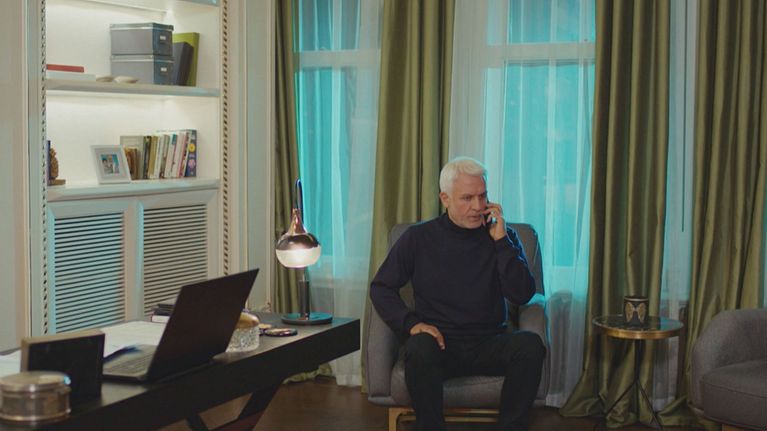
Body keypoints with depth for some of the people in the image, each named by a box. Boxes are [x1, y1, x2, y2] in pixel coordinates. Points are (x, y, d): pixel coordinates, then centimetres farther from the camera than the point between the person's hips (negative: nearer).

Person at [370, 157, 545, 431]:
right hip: (439, 344, -1)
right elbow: (381, 287, 7)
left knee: (530, 344, -29)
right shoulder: (419, 238, 4)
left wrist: (501, 241, -11)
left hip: (488, 345, 1)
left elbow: (522, 295, -4)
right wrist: (410, 323, -10)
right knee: (420, 347, -36)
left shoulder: (502, 236, 7)